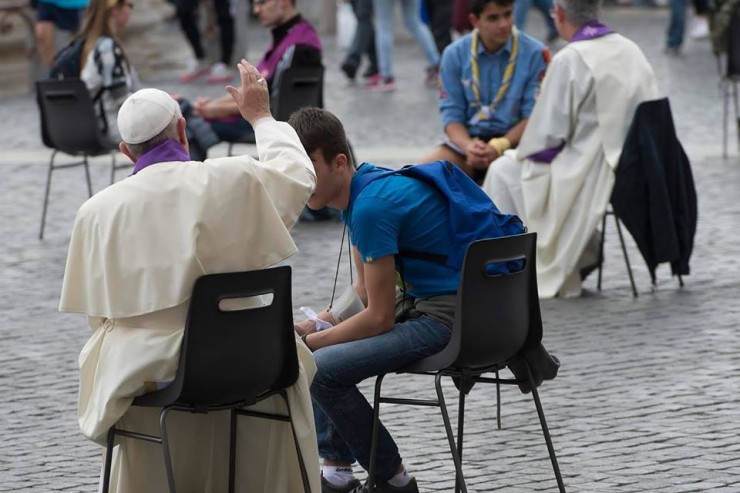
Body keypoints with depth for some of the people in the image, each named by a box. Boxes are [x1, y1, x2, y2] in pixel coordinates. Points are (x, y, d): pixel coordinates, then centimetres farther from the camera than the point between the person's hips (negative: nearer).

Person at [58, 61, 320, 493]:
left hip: (142, 373, 0)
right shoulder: (235, 181, -6)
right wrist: (261, 116, 31)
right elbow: (298, 177, 16)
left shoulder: (97, 211, -4)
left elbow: (98, 313, 3)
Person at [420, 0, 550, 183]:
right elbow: (452, 114, 0)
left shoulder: (535, 54, -6)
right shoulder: (454, 54, 1)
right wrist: (468, 146, -23)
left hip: (513, 141, -2)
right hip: (468, 139, 2)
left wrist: (498, 147, -23)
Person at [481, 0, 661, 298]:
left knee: (504, 170, 13)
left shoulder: (570, 60, -18)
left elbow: (546, 138, -16)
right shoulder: (631, 50, 4)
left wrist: (522, 152, 6)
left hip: (589, 179, -8)